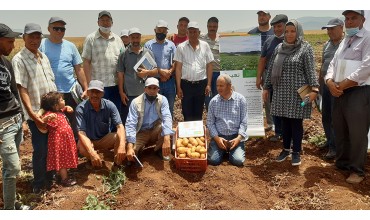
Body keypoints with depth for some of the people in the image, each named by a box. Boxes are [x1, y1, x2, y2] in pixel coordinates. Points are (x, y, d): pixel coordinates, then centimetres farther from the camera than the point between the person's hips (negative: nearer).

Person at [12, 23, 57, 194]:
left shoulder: (44, 57, 11)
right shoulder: (19, 60, -11)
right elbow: (22, 90, -16)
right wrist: (33, 115, -21)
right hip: (37, 113, -7)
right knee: (41, 149, 0)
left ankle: (49, 178, 33)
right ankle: (39, 184, 18)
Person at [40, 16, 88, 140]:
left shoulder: (70, 46, 8)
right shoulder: (42, 45, -2)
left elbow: (79, 69, 10)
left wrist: (86, 89, 6)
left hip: (71, 92, 3)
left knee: (74, 126, 11)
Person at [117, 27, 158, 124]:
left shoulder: (148, 52, 8)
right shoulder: (123, 54, 4)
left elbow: (156, 71, 9)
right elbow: (120, 74, 2)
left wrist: (147, 72, -13)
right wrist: (121, 92, -3)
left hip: (145, 93, 2)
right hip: (128, 95, -1)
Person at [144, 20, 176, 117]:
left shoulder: (171, 45, 8)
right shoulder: (148, 45, 1)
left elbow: (175, 62, 3)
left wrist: (169, 73, -12)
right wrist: (161, 71, -14)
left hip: (169, 81, 3)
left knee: (170, 107, 11)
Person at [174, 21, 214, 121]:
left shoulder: (205, 46, 5)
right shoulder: (181, 47, 1)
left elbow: (209, 65, 6)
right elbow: (178, 67, 0)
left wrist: (208, 84, -1)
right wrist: (178, 87, -5)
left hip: (201, 84, 1)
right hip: (186, 84, -1)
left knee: (198, 114, 11)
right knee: (187, 114, 5)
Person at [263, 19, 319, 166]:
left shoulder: (305, 48, -3)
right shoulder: (279, 48, 9)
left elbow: (310, 70, -10)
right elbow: (271, 69, 12)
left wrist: (314, 88, -21)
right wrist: (266, 87, 10)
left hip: (298, 92, -4)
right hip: (281, 92, 4)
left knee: (296, 122, 3)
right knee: (285, 122, 11)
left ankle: (296, 152, 16)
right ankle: (286, 149, 26)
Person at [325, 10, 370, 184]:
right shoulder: (344, 41, 18)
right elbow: (333, 64, 13)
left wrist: (342, 84, -16)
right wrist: (330, 82, -6)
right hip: (339, 93, 8)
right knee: (340, 131, 15)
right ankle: (342, 163, 31)